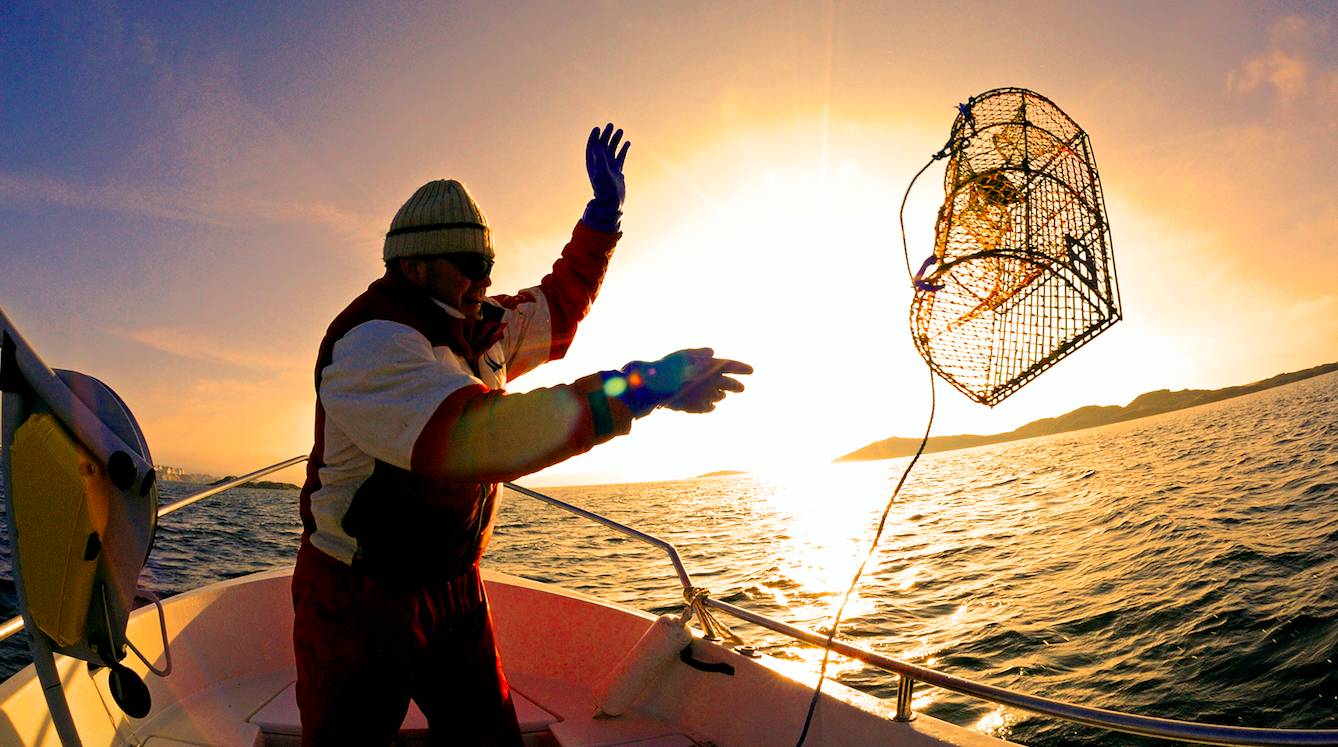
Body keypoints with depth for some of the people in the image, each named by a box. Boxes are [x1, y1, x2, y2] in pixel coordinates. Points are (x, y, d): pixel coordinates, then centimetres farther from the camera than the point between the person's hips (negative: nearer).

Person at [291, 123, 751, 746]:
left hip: (454, 590, 7)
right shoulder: (372, 342, -26)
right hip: (361, 602, -6)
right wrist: (639, 388, -44)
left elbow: (559, 306, 18)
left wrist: (605, 209, 10)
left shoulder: (480, 331, 2)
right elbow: (471, 433, -42)